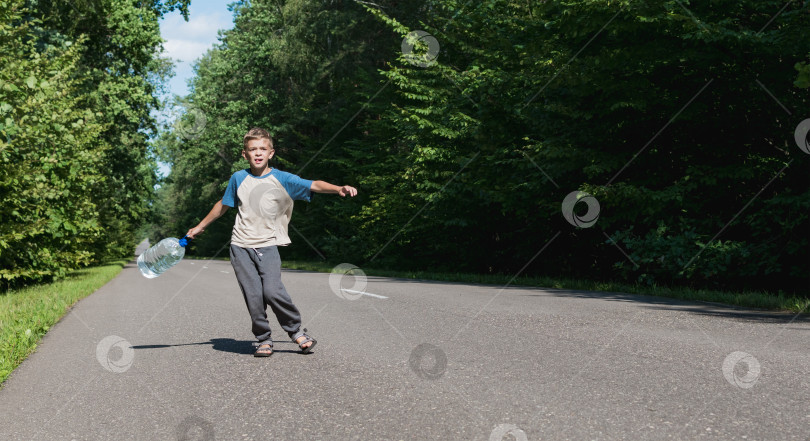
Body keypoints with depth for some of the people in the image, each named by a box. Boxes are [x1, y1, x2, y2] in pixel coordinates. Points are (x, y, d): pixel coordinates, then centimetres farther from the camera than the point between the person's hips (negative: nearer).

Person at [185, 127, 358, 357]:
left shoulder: (282, 179, -2)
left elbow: (314, 185, -12)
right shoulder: (238, 179, 8)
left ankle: (297, 331, 4)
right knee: (253, 296, -5)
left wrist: (339, 189, -30)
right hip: (241, 246, 3)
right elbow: (223, 205, 23)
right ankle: (263, 340, 10)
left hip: (268, 245, -3)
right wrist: (200, 226, 32)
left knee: (272, 291, -18)